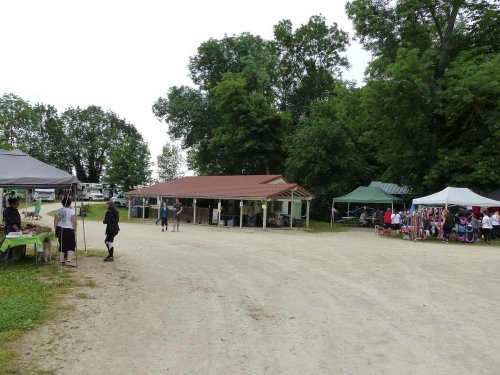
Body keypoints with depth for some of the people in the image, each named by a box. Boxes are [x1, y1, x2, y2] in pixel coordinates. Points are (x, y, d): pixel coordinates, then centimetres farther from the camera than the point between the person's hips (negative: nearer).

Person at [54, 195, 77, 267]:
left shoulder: (58, 211, 7)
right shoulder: (71, 211, -11)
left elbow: (55, 221, 11)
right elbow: (74, 222, -12)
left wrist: (56, 230, 19)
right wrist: (75, 230, 0)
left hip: (59, 229, 6)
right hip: (68, 230, -6)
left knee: (62, 245, 14)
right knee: (71, 245, 1)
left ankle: (61, 260, 19)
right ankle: (69, 260, -10)